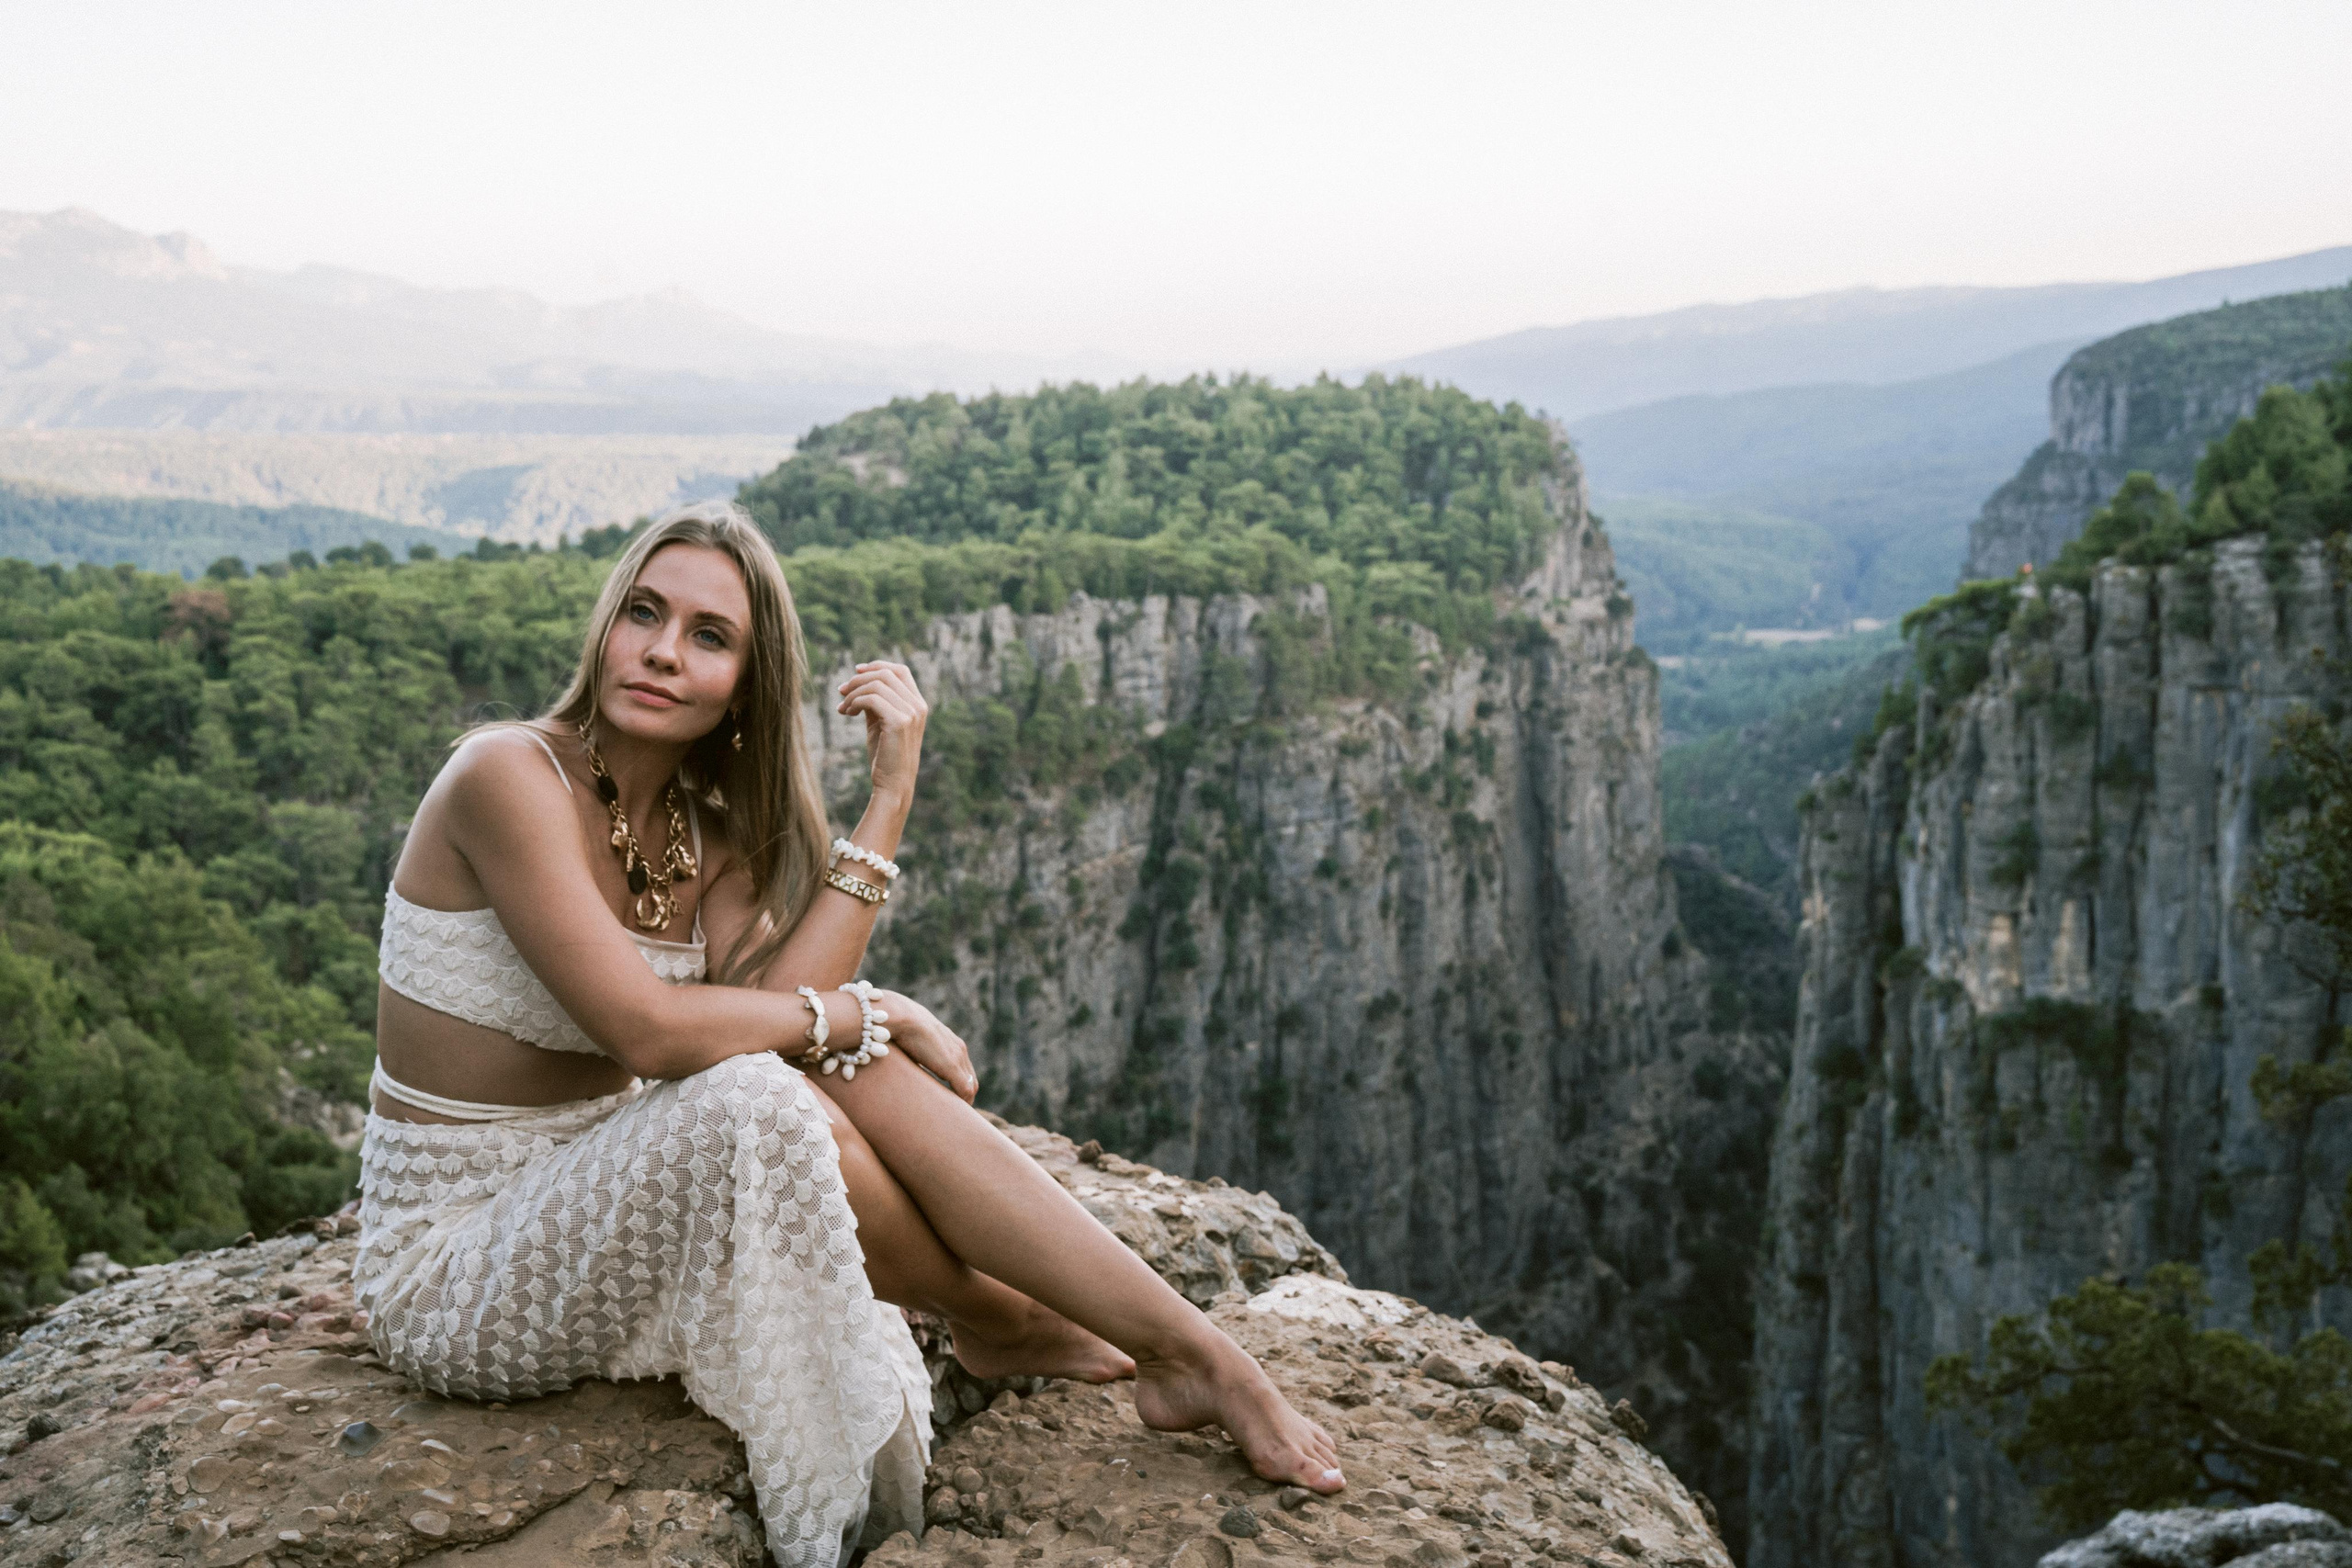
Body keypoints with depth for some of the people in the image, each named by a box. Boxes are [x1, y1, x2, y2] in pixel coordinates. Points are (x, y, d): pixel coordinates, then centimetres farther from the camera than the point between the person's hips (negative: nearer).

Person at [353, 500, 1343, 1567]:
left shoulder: (708, 835, 4)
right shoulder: (508, 776, -19)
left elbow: (780, 1005, -16)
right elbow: (646, 1028, -27)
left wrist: (892, 793, -16)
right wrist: (856, 1016, -14)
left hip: (593, 1216, 7)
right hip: (451, 1268, -7)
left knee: (856, 1064, -15)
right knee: (751, 1099, -31)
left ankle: (1190, 1352, -11)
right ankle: (999, 1324, -3)